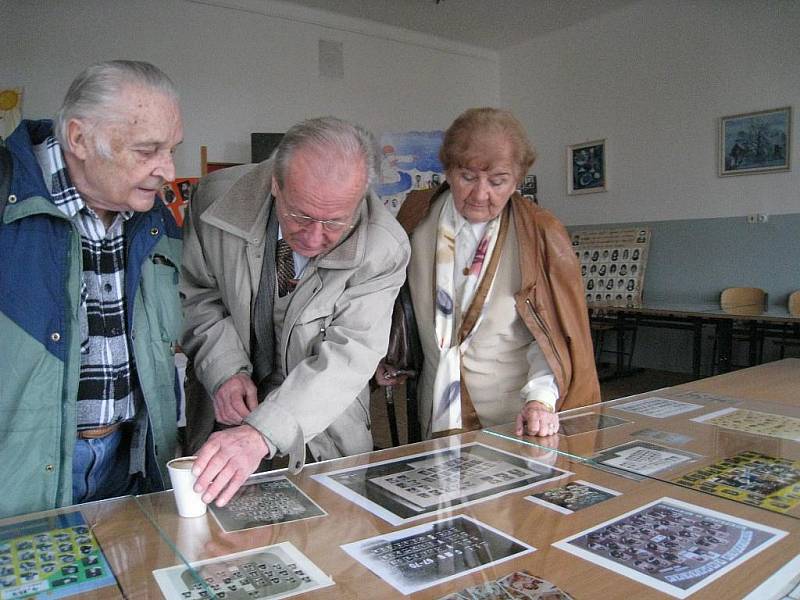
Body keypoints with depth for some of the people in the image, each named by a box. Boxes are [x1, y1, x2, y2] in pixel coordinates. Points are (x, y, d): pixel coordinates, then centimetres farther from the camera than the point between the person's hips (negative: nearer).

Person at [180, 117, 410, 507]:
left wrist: (262, 434, -40)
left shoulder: (384, 250, -24)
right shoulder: (219, 197, -19)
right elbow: (196, 294, -5)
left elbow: (349, 357, -28)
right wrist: (224, 369, -20)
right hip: (223, 416, 1)